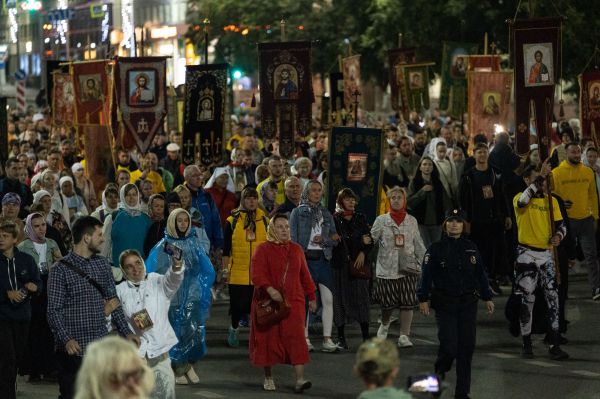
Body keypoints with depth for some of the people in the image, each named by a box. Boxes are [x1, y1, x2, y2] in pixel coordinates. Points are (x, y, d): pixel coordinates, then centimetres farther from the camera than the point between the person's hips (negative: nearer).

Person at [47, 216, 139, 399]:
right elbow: (54, 310, -10)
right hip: (73, 348, -5)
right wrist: (66, 339, -23)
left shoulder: (102, 264, 10)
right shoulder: (60, 269, -7)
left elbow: (113, 301, 16)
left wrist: (126, 332, 7)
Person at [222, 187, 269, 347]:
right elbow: (226, 248, 4)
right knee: (238, 305, 3)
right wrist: (225, 269, 0)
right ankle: (234, 328, 29)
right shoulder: (232, 221, 2)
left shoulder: (264, 221, 7)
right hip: (238, 272, -1)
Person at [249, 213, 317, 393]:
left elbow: (304, 275, 16)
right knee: (269, 339, 5)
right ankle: (268, 378, 21)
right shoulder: (263, 250, -3)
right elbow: (257, 274, -15)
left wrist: (311, 296, 15)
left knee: (296, 337, -9)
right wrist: (270, 289, -30)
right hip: (268, 302, -2)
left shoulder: (296, 249, 10)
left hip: (293, 301, 2)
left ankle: (300, 379, -15)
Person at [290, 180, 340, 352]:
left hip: (322, 259, 3)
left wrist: (324, 240, -7)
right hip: (305, 258, -3)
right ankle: (304, 338, 5)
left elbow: (335, 239, 13)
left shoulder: (326, 214, 15)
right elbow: (293, 238, -1)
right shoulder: (298, 212, 5)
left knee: (328, 299, -5)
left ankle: (327, 339, -2)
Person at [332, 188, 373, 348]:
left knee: (361, 297, -4)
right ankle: (341, 338, 5)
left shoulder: (360, 219, 13)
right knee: (341, 298, -1)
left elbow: (370, 241, 10)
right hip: (340, 264, -2)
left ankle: (366, 336, -3)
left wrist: (363, 253, -7)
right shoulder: (334, 219, 3)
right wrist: (360, 241, -7)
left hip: (359, 263, 2)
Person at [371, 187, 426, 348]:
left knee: (407, 303, -5)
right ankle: (384, 324, 33)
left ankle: (404, 336, 3)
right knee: (387, 303, 2)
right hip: (386, 267, -1)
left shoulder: (412, 221, 9)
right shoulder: (381, 220, 4)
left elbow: (418, 245, 13)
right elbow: (371, 240, 5)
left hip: (407, 268, 1)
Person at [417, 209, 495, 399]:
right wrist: (423, 299, -8)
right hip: (445, 304, -3)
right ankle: (440, 370, 23)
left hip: (468, 304, 3)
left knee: (466, 346, 1)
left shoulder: (471, 248, 7)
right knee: (449, 345, -12)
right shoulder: (436, 249, -2)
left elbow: (480, 275, 14)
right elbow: (426, 276, -3)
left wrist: (487, 297, 15)